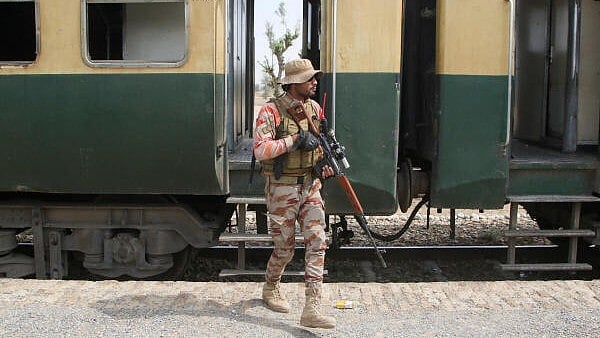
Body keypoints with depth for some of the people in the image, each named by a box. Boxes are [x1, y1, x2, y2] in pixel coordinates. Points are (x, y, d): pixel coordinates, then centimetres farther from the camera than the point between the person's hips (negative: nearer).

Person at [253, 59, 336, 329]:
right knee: (285, 249, 6)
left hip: (310, 186, 5)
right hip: (282, 189, -5)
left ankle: (311, 309, -6)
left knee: (317, 242, -7)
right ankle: (270, 288, 37)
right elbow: (259, 151, -21)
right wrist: (295, 140, -27)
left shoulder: (314, 108, 7)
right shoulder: (271, 111, -12)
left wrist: (324, 163, 1)